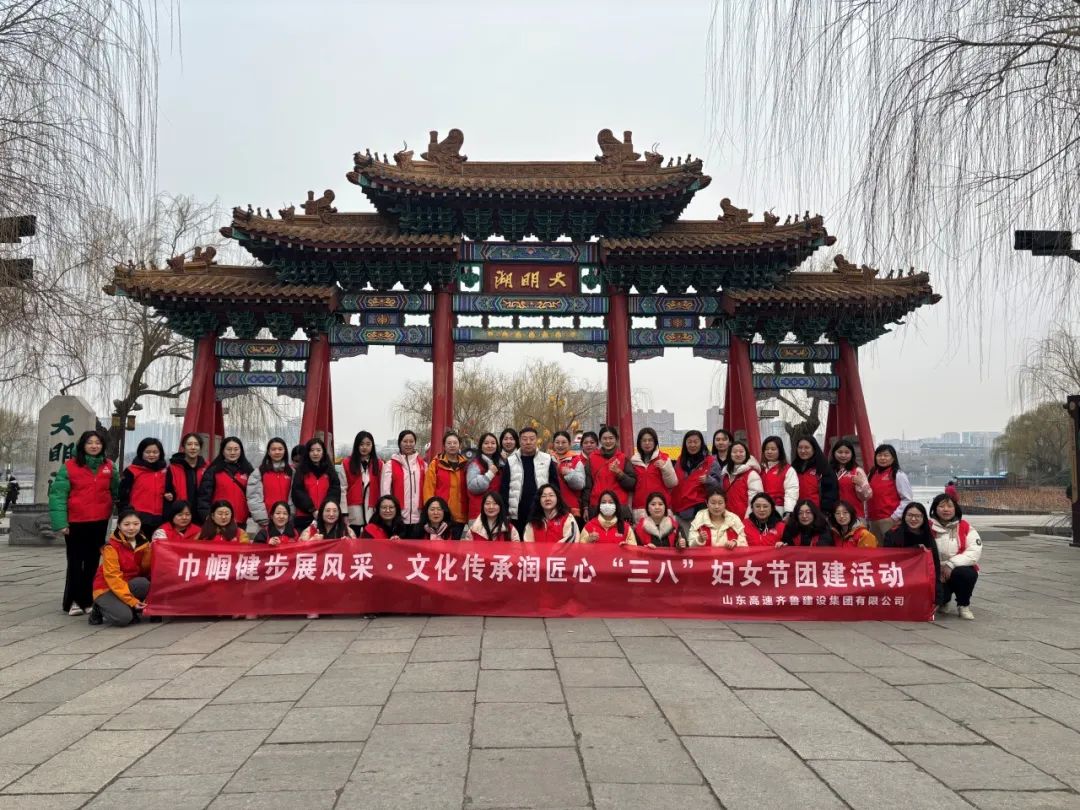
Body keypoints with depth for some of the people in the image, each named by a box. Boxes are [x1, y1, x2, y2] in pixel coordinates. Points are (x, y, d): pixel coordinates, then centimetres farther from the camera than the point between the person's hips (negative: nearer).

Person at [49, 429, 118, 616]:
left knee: (93, 561, 10)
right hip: (75, 522, -3)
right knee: (75, 562, 5)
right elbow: (58, 494, -8)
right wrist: (61, 522, -14)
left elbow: (117, 492, 10)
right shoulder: (69, 466, -6)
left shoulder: (109, 467, 5)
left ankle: (88, 600, 18)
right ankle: (73, 601, 13)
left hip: (100, 522, 3)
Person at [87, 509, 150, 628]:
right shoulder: (111, 547, -16)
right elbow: (112, 577, -20)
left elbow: (147, 570, -6)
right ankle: (99, 609, 2)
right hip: (107, 588, -4)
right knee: (123, 618, -30)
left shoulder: (144, 543, -1)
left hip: (130, 585, 4)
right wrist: (132, 601, -26)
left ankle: (131, 610, -3)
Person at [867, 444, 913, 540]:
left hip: (890, 521, -6)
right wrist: (867, 515, 11)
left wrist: (895, 517, -12)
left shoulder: (898, 475, -2)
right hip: (873, 521, 6)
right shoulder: (872, 475, 16)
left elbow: (907, 499, -8)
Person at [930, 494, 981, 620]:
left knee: (967, 573, -35)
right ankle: (942, 601, 16)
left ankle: (964, 606, -5)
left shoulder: (965, 527, -3)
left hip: (959, 571, 0)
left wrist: (950, 564, -21)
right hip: (935, 573, 0)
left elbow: (975, 552, -14)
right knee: (935, 598, -26)